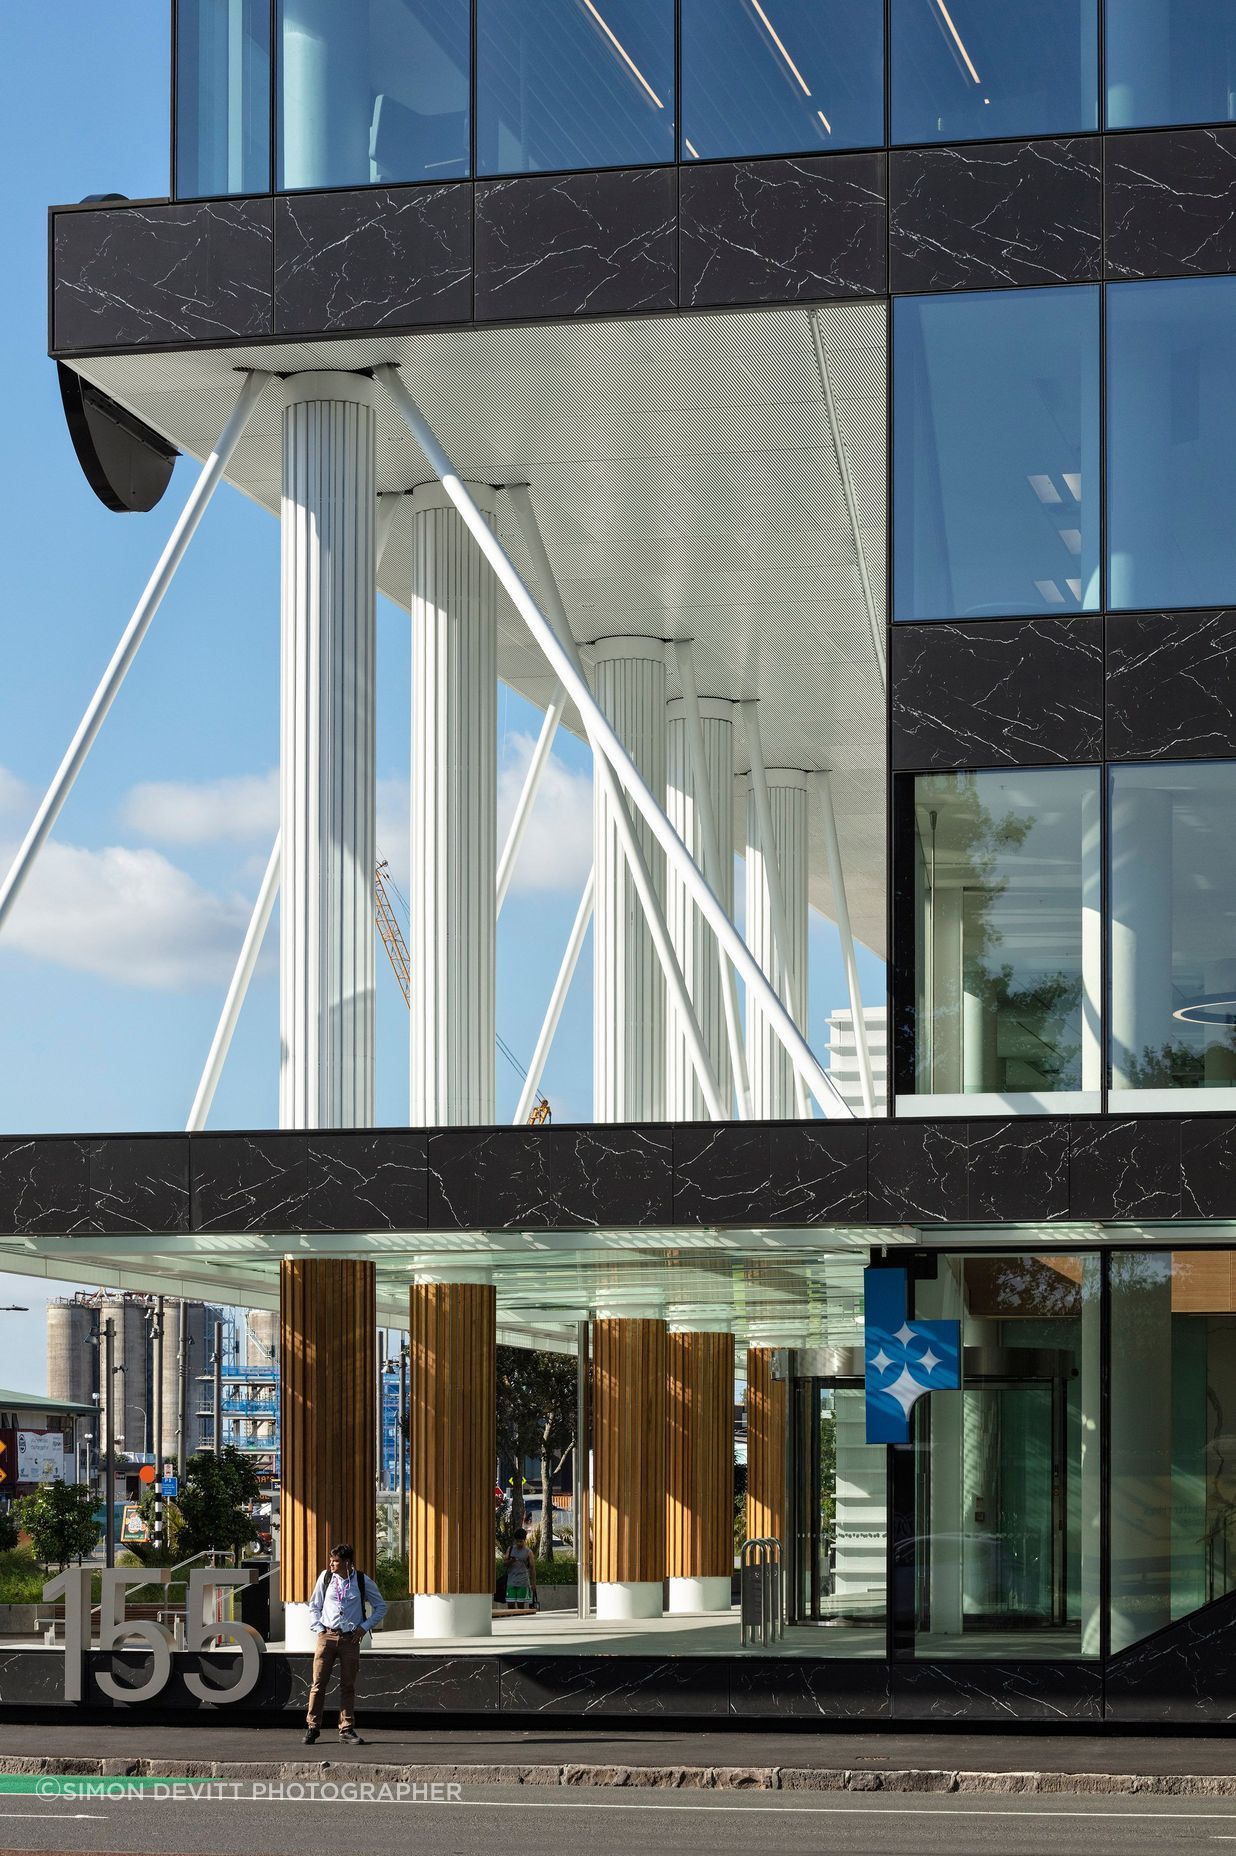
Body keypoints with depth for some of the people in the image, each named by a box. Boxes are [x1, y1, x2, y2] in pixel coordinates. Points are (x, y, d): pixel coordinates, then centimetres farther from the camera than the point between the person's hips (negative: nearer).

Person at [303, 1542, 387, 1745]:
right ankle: (312, 1727, 3)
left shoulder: (363, 1582, 0)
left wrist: (365, 1627, 1)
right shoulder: (325, 1578, 2)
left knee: (348, 1686, 5)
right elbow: (314, 1606, 14)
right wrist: (318, 1628, 2)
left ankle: (347, 1729, 11)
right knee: (318, 1683, -3)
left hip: (350, 1639, 0)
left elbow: (381, 1607, 11)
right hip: (327, 1636, 0)